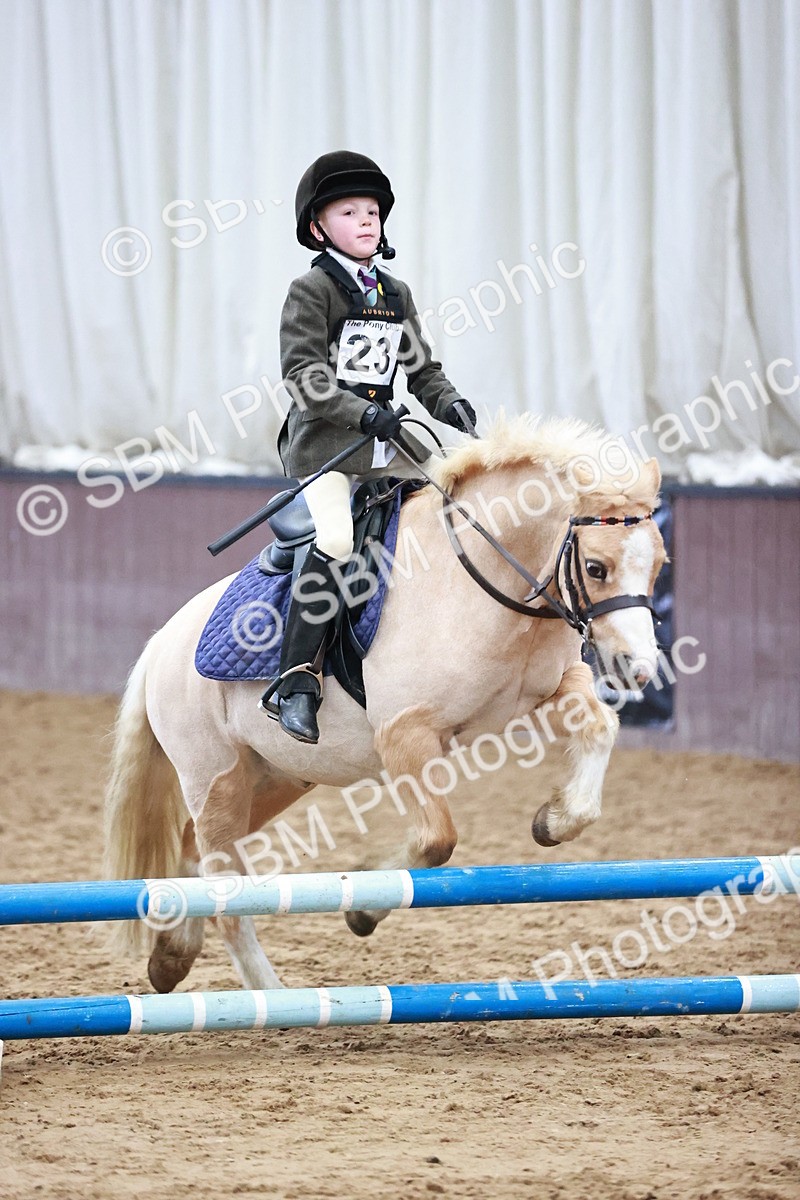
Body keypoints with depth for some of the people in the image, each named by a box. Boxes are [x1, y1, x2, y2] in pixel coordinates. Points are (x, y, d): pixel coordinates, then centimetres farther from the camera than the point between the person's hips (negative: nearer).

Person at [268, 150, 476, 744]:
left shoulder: (396, 295, 17)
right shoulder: (312, 290, -4)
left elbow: (422, 368, 21)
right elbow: (302, 373, -13)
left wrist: (447, 402, 0)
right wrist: (359, 411, -25)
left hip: (386, 439, 7)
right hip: (323, 436, -7)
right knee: (337, 540, -28)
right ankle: (299, 681, -28)